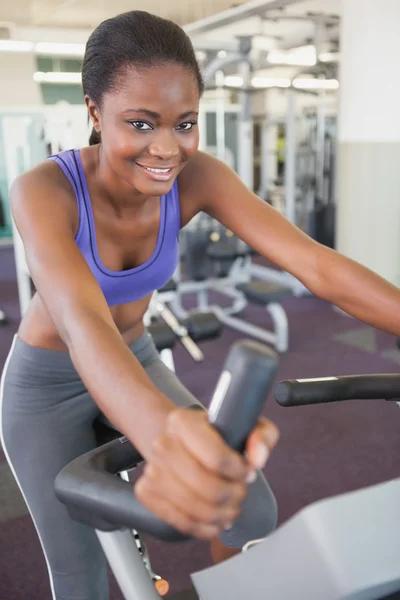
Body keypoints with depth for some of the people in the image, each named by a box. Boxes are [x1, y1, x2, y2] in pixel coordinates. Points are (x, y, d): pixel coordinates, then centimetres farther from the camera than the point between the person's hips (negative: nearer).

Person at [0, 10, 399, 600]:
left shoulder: (195, 177, -21)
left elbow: (321, 267, -28)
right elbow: (82, 322, -50)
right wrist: (164, 432, -70)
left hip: (136, 363, 3)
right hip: (49, 382, -3)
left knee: (253, 513, -7)